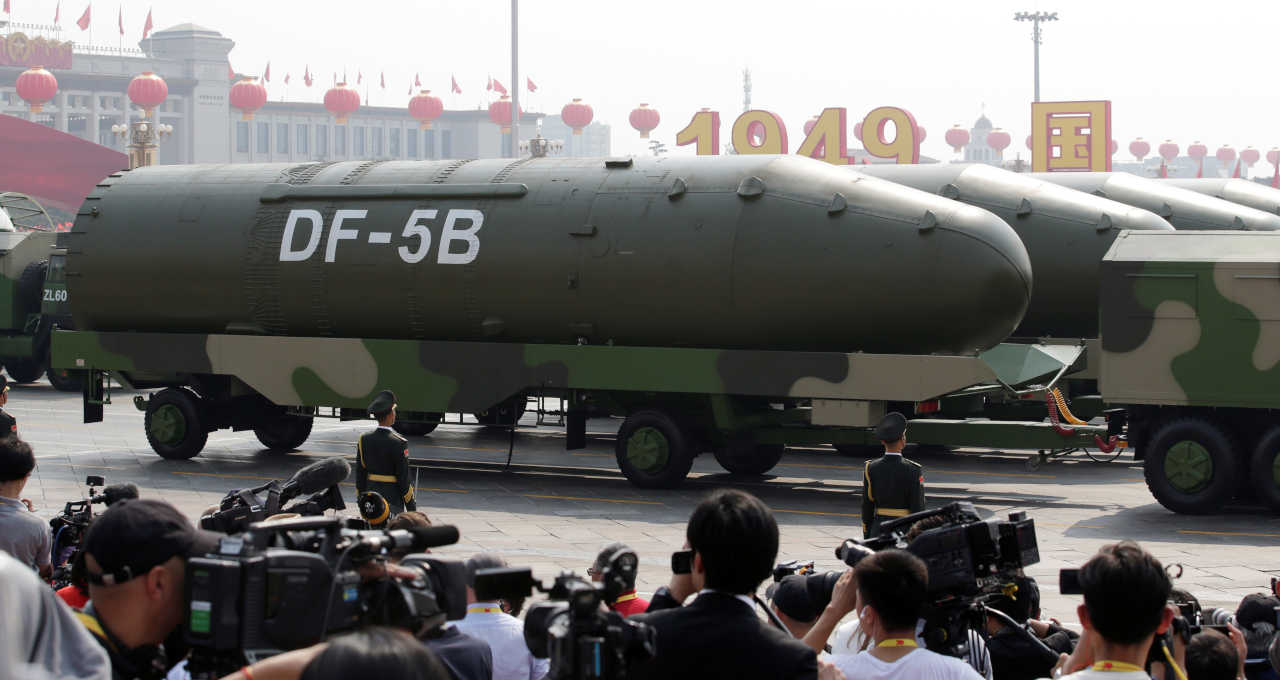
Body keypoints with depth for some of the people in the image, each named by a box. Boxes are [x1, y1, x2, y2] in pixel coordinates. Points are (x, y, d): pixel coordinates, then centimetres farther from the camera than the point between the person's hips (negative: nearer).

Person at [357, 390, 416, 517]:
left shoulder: (364, 440, 0)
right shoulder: (398, 443, -14)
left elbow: (360, 474, 5)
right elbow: (403, 478, -12)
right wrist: (411, 507, -3)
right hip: (393, 499, -5)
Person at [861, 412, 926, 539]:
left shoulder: (870, 469, -3)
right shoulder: (913, 471, -12)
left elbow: (867, 506, 2)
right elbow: (918, 509, -10)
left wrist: (867, 538, 11)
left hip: (878, 530, 3)